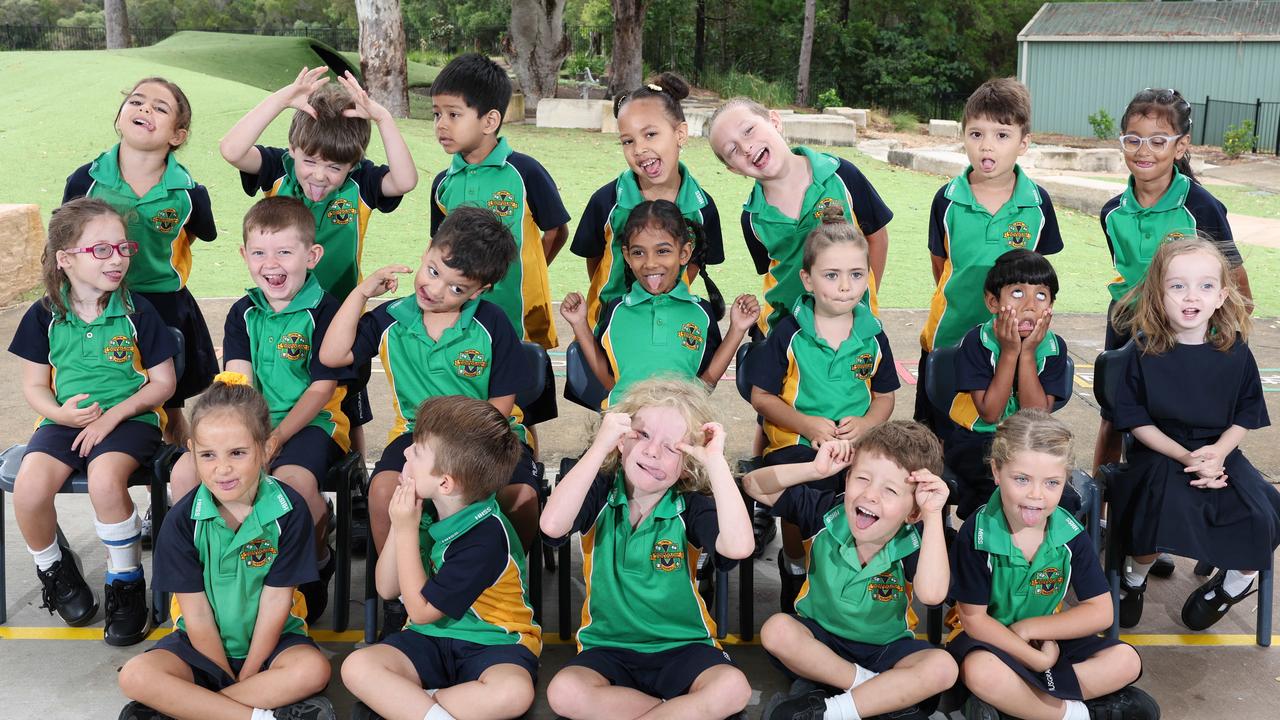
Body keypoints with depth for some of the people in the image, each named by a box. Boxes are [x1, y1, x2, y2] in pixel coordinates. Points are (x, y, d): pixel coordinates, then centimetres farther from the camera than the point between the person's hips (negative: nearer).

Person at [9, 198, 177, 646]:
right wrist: (62, 412, -13)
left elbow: (163, 382, 1)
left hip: (129, 417, -2)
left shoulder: (137, 311, -2)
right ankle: (54, 568, 8)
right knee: (29, 489, -25)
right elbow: (34, 385, 9)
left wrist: (114, 414, -13)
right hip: (66, 419, 3)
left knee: (105, 480, -34)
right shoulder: (44, 315, 3)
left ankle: (126, 583, -10)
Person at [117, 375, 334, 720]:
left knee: (313, 669, -31)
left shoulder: (289, 510, -14)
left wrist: (247, 675, -13)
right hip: (204, 643, 1)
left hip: (270, 640, -1)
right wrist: (236, 684, -12)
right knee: (136, 676, -24)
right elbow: (197, 616, -10)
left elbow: (275, 604, -11)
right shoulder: (182, 521, -12)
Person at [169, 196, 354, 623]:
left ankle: (318, 557, -3)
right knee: (185, 472, -15)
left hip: (311, 423, -5)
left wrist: (276, 439, -19)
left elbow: (322, 387, -11)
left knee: (292, 483, -35)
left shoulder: (324, 311, -8)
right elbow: (239, 381, 1)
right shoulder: (244, 313, 10)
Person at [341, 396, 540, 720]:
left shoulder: (486, 535, -22)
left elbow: (421, 610, -17)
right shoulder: (425, 510, 0)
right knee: (356, 666, -20)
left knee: (513, 692, -38)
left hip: (492, 642, -6)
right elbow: (387, 589, 4)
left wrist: (407, 532, -16)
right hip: (430, 638, 6)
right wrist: (398, 527, -9)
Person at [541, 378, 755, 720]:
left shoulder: (691, 508, -7)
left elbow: (739, 546, -27)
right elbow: (552, 525, -28)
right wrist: (599, 446, -26)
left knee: (733, 688, -29)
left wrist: (715, 461, -25)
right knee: (563, 692, -30)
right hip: (608, 647, 1)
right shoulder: (600, 495, -6)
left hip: (682, 648, 0)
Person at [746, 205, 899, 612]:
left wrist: (866, 423, -7)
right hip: (796, 442, -2)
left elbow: (884, 397, 16)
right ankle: (794, 565, 1)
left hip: (857, 443, 3)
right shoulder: (789, 333, -1)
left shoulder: (872, 335, 8)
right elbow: (761, 396, 1)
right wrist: (808, 424, -14)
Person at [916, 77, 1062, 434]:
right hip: (950, 335, 0)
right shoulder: (948, 199, -7)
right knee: (936, 435, 12)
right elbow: (940, 262, 4)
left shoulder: (1037, 203, -6)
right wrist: (961, 299, 7)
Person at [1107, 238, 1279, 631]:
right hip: (1160, 454, -2)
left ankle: (1239, 577, 15)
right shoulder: (1145, 352, -9)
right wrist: (1185, 457, -17)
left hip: (1219, 452, 3)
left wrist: (1219, 451, -15)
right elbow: (1136, 420, -7)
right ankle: (1135, 578, 0)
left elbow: (1246, 416, 4)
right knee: (1165, 506, -32)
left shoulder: (1235, 352, -2)